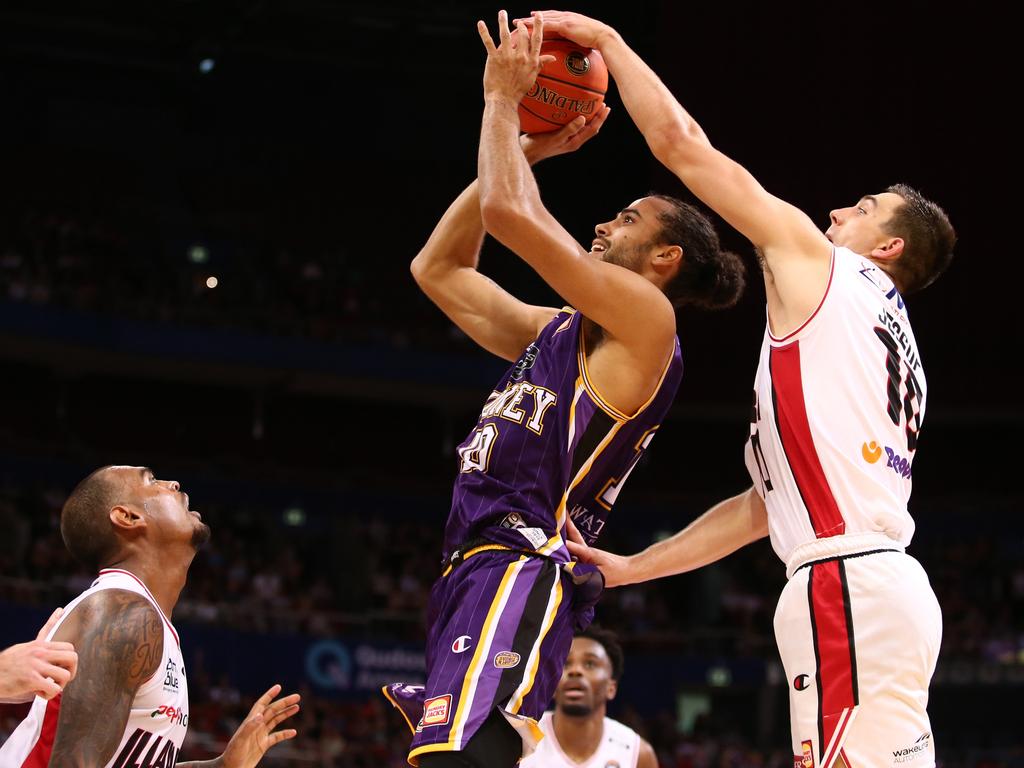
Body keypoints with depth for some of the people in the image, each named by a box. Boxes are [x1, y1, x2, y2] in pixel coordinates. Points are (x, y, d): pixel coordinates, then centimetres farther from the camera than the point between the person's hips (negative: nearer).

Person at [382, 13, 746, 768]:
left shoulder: (645, 318, -2)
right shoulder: (555, 330, 26)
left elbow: (508, 211, -12)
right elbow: (438, 269, 30)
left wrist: (503, 100, 3)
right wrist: (523, 151, 25)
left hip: (523, 570, -10)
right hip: (476, 571, 10)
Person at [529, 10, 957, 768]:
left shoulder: (816, 260, 5)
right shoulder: (892, 338, 29)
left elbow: (681, 142, 4)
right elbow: (769, 502, 29)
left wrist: (608, 42, 17)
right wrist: (630, 568, 30)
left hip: (848, 587, -9)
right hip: (881, 585, 9)